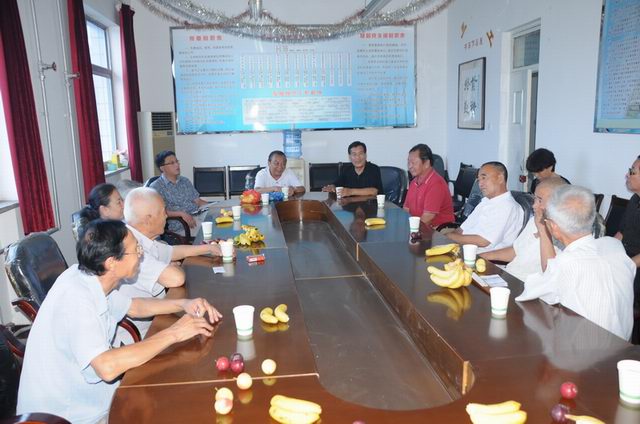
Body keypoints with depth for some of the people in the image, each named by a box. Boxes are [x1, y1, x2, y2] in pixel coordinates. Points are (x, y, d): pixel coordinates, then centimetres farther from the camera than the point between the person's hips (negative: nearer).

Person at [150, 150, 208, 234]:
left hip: (199, 218, 7)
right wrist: (181, 213, -23)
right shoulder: (156, 187, 0)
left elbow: (198, 201, 19)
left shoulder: (185, 181, 20)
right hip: (180, 229, -7)